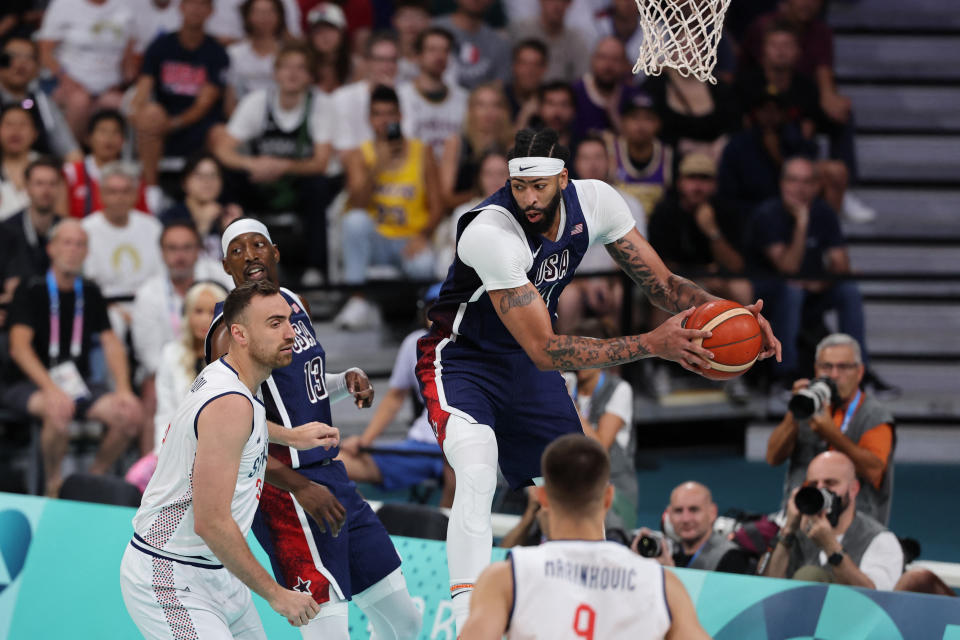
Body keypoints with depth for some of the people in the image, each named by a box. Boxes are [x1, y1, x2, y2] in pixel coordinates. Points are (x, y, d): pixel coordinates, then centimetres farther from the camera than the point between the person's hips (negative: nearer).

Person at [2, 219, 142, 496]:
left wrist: (123, 390, -9)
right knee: (59, 411, -39)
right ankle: (53, 486, -16)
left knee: (129, 414, -21)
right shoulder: (31, 291, -4)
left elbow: (112, 343, 9)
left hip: (77, 384, 5)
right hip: (27, 385, -5)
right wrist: (50, 389, -30)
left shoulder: (90, 293, 12)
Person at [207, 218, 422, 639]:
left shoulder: (293, 304, 12)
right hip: (285, 489, -9)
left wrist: (346, 382, 6)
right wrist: (300, 489, -25)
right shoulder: (233, 330, -15)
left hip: (330, 475, 9)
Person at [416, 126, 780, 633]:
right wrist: (650, 345, -38)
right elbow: (545, 351, -33)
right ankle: (468, 620, -35)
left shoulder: (594, 201, -14)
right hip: (462, 360, -7)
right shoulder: (491, 232, -33)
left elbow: (660, 283, -3)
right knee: (477, 476, -33)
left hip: (528, 370, 7)